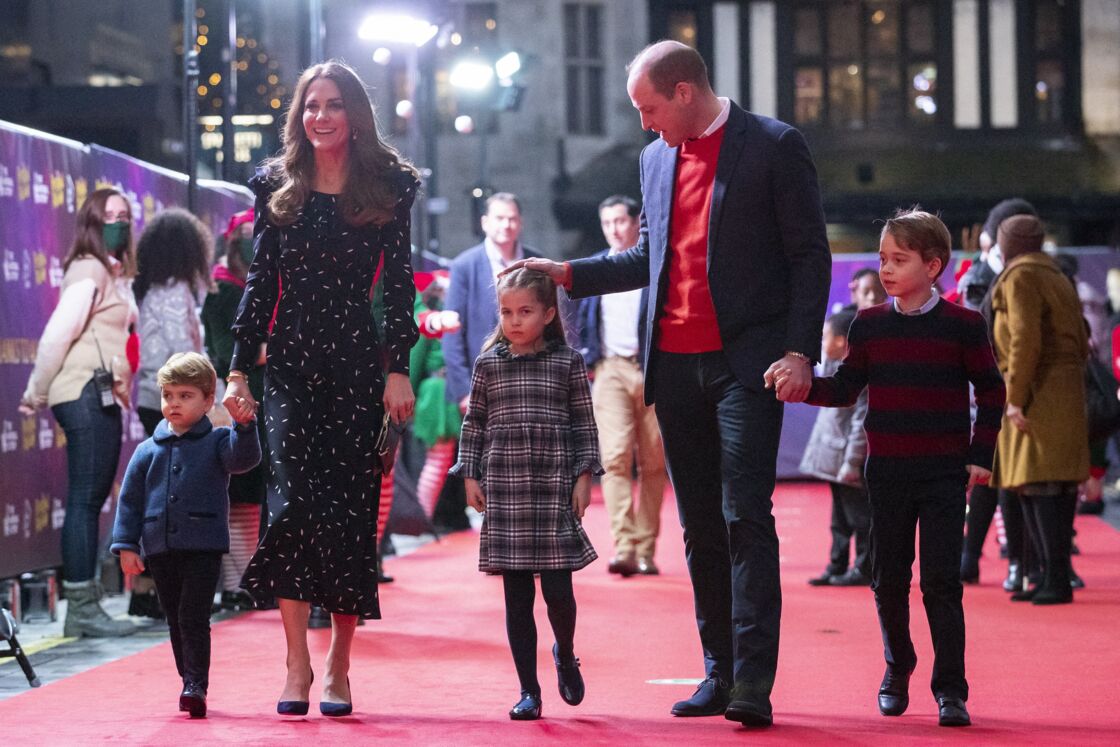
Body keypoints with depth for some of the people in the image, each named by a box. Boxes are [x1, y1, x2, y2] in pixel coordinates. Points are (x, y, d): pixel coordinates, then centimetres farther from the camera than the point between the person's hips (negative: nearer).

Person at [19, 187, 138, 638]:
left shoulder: (114, 274, 20)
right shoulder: (89, 271, -9)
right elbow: (57, 334, -14)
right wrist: (36, 394, -8)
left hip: (105, 398, 9)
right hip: (87, 394, -9)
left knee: (91, 499, 10)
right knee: (85, 499, -9)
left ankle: (82, 607, 13)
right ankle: (82, 607, -8)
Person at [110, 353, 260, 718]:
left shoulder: (217, 442, 2)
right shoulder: (148, 451, 8)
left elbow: (244, 458, -17)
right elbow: (130, 499, 9)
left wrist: (244, 426, -34)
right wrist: (126, 545, 3)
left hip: (203, 547, -4)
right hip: (159, 548, 4)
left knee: (193, 617, -12)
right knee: (176, 620, 11)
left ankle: (196, 685, -12)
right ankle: (191, 683, 21)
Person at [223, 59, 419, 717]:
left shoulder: (388, 186, 4)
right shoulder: (277, 186, 9)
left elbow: (401, 283, 2)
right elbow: (261, 281, 9)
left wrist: (399, 368, -6)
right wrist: (239, 368, 4)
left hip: (358, 364, -1)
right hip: (291, 363, 1)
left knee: (352, 509, 0)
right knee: (296, 500, -11)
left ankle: (339, 667, 9)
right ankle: (297, 665, -8)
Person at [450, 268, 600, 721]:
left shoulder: (567, 362, 4)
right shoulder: (489, 364, 7)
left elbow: (583, 423, 6)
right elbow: (474, 422, 12)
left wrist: (584, 476, 0)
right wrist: (469, 476, 5)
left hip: (553, 489, -1)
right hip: (503, 490, 1)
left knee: (558, 589, -6)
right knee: (517, 597, 2)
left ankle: (565, 654, 26)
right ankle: (528, 691, 9)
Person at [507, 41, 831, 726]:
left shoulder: (775, 146, -3)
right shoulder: (656, 158, 15)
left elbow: (809, 254, -5)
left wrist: (801, 351, -13)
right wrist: (569, 274, 16)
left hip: (744, 362, -6)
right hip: (676, 366, 6)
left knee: (745, 517, -13)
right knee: (701, 527, 8)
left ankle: (753, 683, -13)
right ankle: (719, 675, 15)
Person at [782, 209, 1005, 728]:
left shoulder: (962, 325, -3)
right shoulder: (868, 326, 5)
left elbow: (990, 391, 3)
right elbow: (846, 389, 8)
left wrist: (980, 455, -3)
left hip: (944, 471, -3)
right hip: (887, 471, 3)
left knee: (941, 581, -6)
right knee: (889, 578, 9)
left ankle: (950, 689, -3)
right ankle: (897, 670, 29)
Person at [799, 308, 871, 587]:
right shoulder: (834, 368, 13)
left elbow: (861, 421, -21)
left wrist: (852, 462, -22)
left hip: (850, 459, -10)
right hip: (834, 459, 10)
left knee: (859, 516, -1)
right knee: (840, 518, 14)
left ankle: (865, 569, 5)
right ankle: (837, 568, 20)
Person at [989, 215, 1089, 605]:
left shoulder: (1020, 277, -8)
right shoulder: (1056, 278, 21)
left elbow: (1025, 340, -19)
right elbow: (1081, 343, 21)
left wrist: (1015, 398, -19)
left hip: (1039, 395, -9)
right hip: (1064, 393, 10)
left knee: (1042, 485, -12)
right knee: (1030, 487, 10)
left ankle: (1058, 580, -15)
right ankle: (1051, 576, 10)